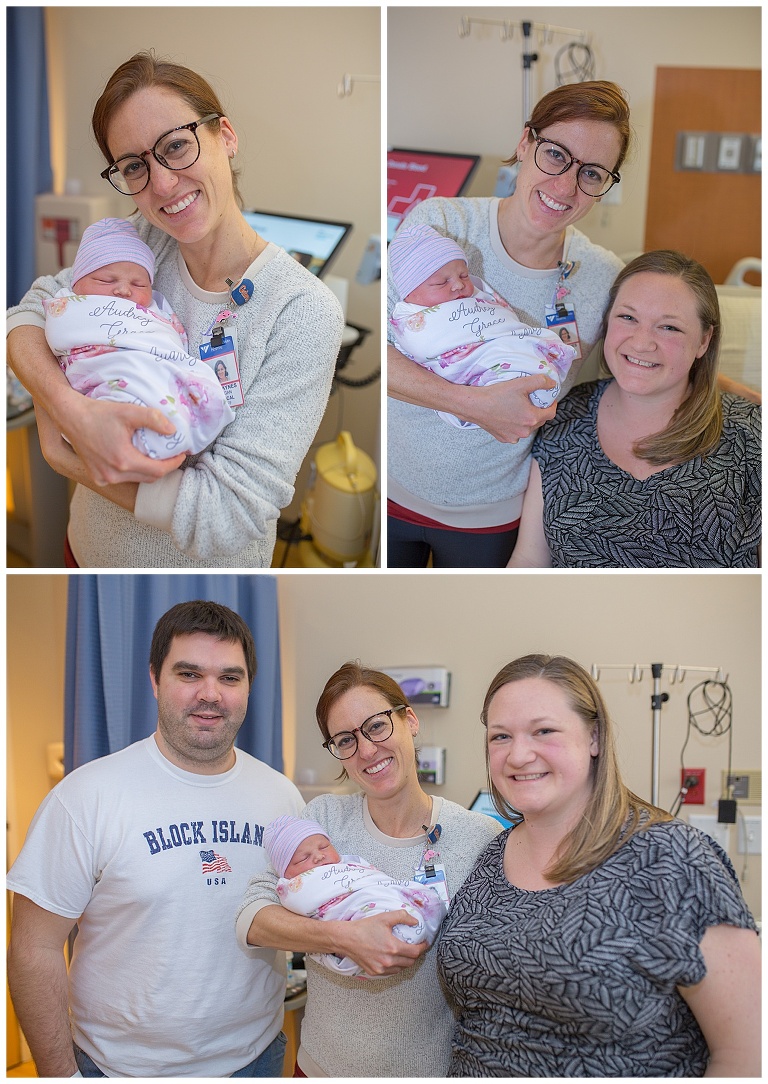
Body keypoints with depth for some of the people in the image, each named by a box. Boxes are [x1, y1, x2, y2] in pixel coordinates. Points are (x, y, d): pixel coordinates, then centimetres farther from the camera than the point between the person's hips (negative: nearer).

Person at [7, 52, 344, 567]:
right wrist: (71, 409, -30)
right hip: (90, 546, 4)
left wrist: (60, 454, -24)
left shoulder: (304, 311, -25)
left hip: (205, 568, -4)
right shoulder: (143, 240, -10)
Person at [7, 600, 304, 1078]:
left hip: (256, 1055, 4)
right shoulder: (87, 796, -14)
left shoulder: (282, 795, 0)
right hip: (123, 1066, -3)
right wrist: (61, 1074, -12)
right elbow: (34, 950, -12)